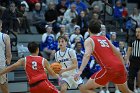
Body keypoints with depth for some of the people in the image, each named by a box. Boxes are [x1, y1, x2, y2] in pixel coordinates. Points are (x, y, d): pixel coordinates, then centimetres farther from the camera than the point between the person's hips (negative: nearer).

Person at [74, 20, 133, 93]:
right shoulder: (105, 38, 24)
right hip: (120, 66, 7)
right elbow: (117, 53, 24)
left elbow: (87, 55, -13)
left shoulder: (89, 40, 6)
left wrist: (80, 71, -23)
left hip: (109, 68, -7)